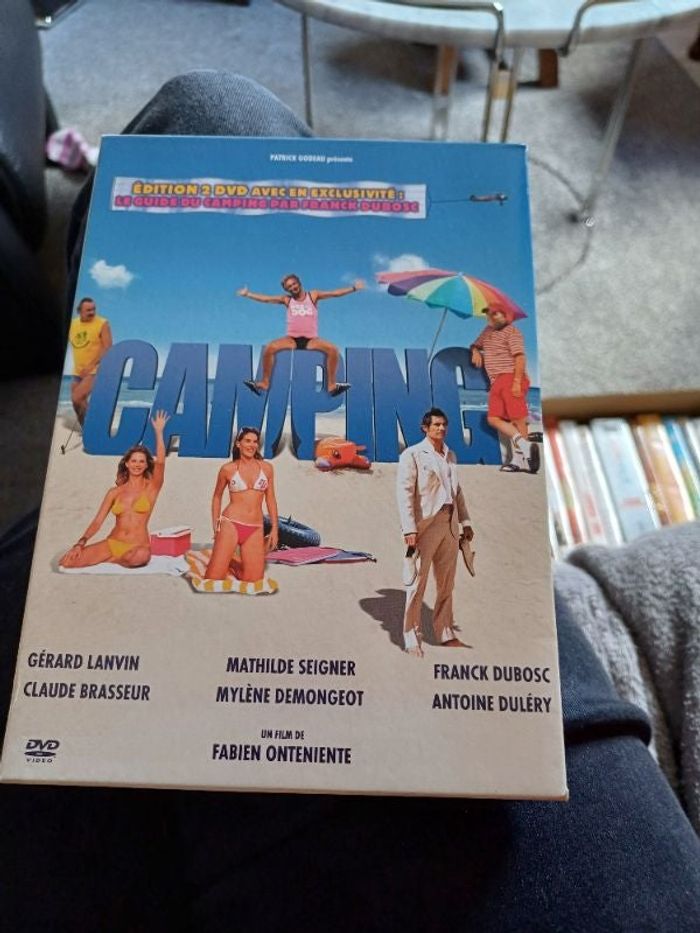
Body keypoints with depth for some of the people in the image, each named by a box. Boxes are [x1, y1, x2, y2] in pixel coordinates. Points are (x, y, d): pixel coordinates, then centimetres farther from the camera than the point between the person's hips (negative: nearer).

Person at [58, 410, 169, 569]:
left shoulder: (151, 488, 1)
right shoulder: (115, 492, 9)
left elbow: (160, 462, -17)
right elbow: (97, 521, 5)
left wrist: (159, 432, -22)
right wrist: (80, 543, -10)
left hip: (137, 546, -1)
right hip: (112, 543, 2)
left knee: (141, 556, -41)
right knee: (66, 561, -17)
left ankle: (108, 561, -6)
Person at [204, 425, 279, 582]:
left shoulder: (266, 467, 7)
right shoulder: (228, 469, 1)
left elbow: (270, 499, 12)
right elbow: (217, 497, 13)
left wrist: (274, 529, 8)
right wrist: (216, 527, 8)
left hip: (255, 530, 2)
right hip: (231, 525, -2)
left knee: (254, 583, 1)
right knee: (213, 579, -8)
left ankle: (232, 562, 28)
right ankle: (222, 560, 26)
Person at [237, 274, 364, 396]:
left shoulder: (313, 295, 6)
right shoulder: (287, 300, 9)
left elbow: (334, 293, 1)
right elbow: (266, 299, 6)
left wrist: (353, 288, -6)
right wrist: (247, 294, 1)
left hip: (311, 339, -1)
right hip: (292, 339, 1)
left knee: (333, 349, -25)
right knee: (269, 348, -23)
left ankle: (332, 384, -15)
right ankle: (264, 383, -13)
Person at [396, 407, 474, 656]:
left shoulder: (450, 455, 16)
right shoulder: (412, 454, -4)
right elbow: (404, 493, -10)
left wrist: (465, 521, 15)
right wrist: (409, 529, -17)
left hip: (450, 525, 7)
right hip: (424, 526, -6)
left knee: (447, 584, 13)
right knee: (417, 584, -1)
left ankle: (445, 633, 25)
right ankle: (412, 639, 7)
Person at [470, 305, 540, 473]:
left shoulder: (512, 331, -4)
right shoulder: (488, 331, 20)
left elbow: (520, 357, -13)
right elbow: (475, 344, 35)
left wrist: (517, 381, -23)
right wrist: (475, 351, 9)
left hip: (510, 378, -8)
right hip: (496, 382, 8)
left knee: (518, 418, -10)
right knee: (493, 418, -6)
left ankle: (520, 459, -10)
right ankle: (523, 443, -13)